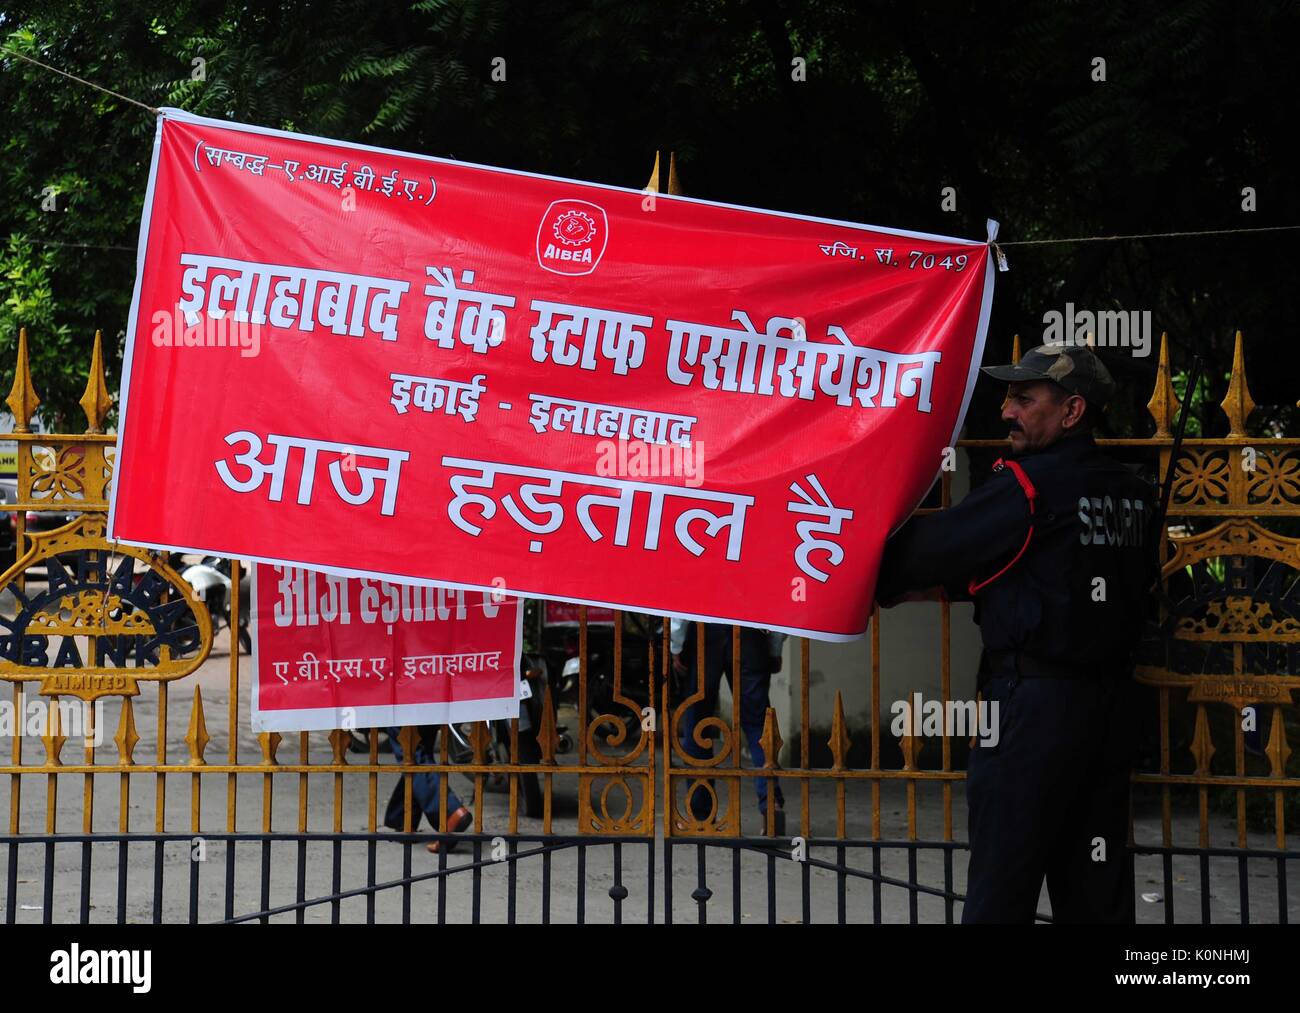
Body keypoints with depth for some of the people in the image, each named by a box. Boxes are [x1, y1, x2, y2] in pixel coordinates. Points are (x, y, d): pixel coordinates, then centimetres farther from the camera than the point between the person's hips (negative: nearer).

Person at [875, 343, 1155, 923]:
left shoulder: (1029, 485, -13)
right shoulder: (1132, 494, 9)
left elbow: (936, 546, -9)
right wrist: (951, 585, 17)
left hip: (1034, 703, -7)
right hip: (1112, 701, 7)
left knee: (1000, 887, -2)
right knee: (1095, 884, 11)